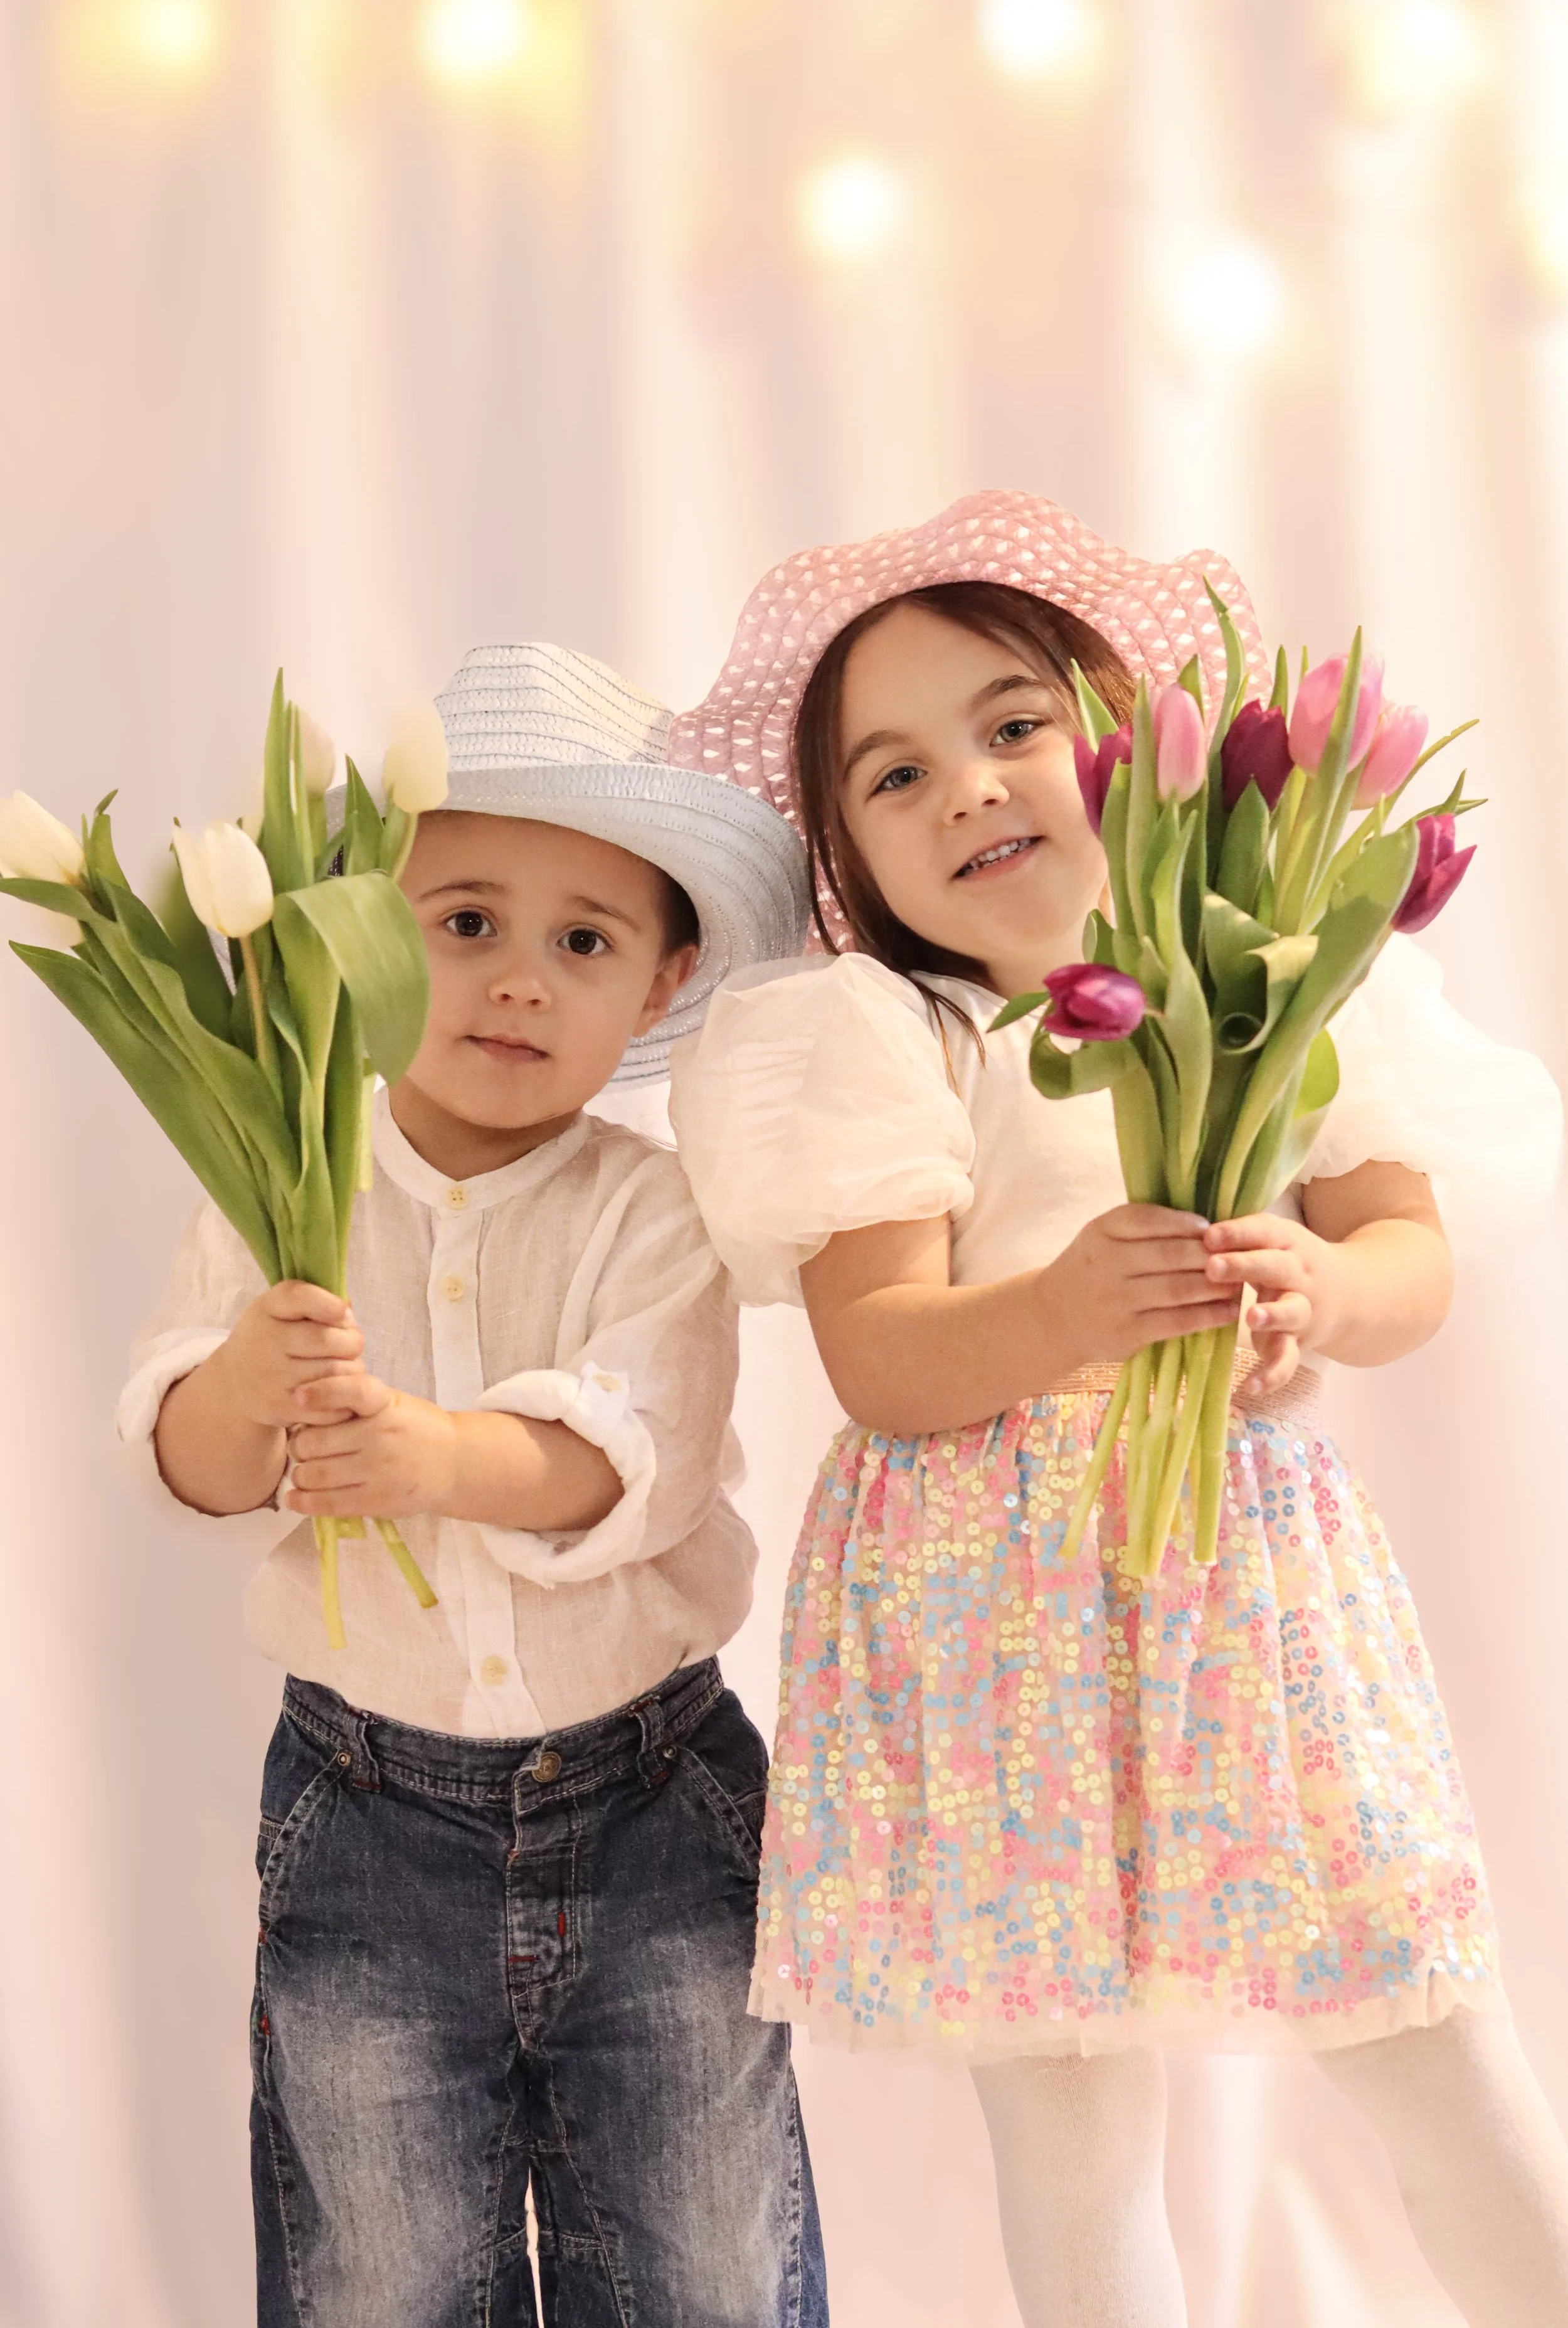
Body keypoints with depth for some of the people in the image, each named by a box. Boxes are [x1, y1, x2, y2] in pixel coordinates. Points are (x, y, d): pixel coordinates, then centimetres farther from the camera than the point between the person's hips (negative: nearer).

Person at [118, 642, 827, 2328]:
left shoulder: (652, 1212, -6)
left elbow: (634, 1463, -19)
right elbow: (185, 1465, -8)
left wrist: (439, 1452, -39)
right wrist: (247, 1386, -31)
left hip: (656, 1806, -1)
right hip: (369, 1824, 1)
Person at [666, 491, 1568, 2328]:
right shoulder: (877, 1041, -3)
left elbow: (1415, 1251, 6)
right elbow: (880, 1359, -13)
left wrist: (1317, 1295, -17)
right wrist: (1066, 1314, -32)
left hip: (1259, 1579, 3)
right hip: (1001, 1613, -2)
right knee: (1072, 2140, 7)